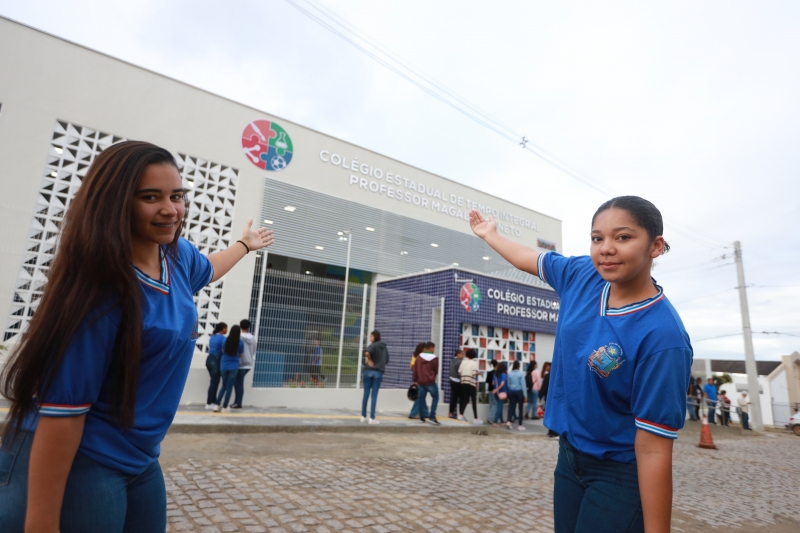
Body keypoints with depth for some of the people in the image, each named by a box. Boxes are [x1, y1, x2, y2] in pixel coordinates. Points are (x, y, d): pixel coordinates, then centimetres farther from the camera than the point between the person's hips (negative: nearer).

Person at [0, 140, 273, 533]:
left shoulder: (178, 255, -3)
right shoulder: (100, 285, -26)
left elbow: (207, 268, 23)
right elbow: (62, 408, -26)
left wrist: (245, 244, 37)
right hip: (77, 462, -8)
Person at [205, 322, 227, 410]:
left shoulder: (212, 337, 13)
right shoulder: (223, 338, -13)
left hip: (209, 359, 8)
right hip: (216, 361, -8)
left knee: (214, 381, 16)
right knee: (214, 383, -1)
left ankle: (214, 402, 19)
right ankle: (209, 404, 1)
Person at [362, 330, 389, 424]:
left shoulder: (373, 345, -7)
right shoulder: (385, 348, 10)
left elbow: (367, 353, -28)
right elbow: (387, 361, 16)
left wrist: (369, 360, -13)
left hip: (369, 371, -3)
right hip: (379, 373, 3)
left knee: (366, 394, 8)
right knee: (374, 396, 5)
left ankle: (363, 416, 17)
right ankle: (372, 418, 4)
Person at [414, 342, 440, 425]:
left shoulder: (419, 357, 5)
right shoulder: (434, 358, -7)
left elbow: (415, 370, 8)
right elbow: (436, 371, 2)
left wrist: (415, 380, 16)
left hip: (420, 382, 4)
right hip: (430, 382, -4)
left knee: (421, 398, 15)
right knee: (435, 398, 7)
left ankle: (422, 417, 17)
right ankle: (432, 417, -2)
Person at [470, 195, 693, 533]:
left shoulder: (662, 335, -28)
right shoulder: (582, 275, -10)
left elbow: (653, 451, -26)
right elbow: (531, 260, 9)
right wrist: (490, 235, 24)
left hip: (621, 477, -6)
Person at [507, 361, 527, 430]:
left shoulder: (509, 373, 1)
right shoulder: (521, 373, -10)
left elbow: (508, 384, 5)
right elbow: (523, 384, -10)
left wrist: (509, 393, 15)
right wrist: (525, 395, -6)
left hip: (512, 391, 3)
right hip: (519, 391, -3)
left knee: (511, 406, 7)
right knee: (520, 408, 6)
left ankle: (509, 421, -10)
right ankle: (520, 425, 10)